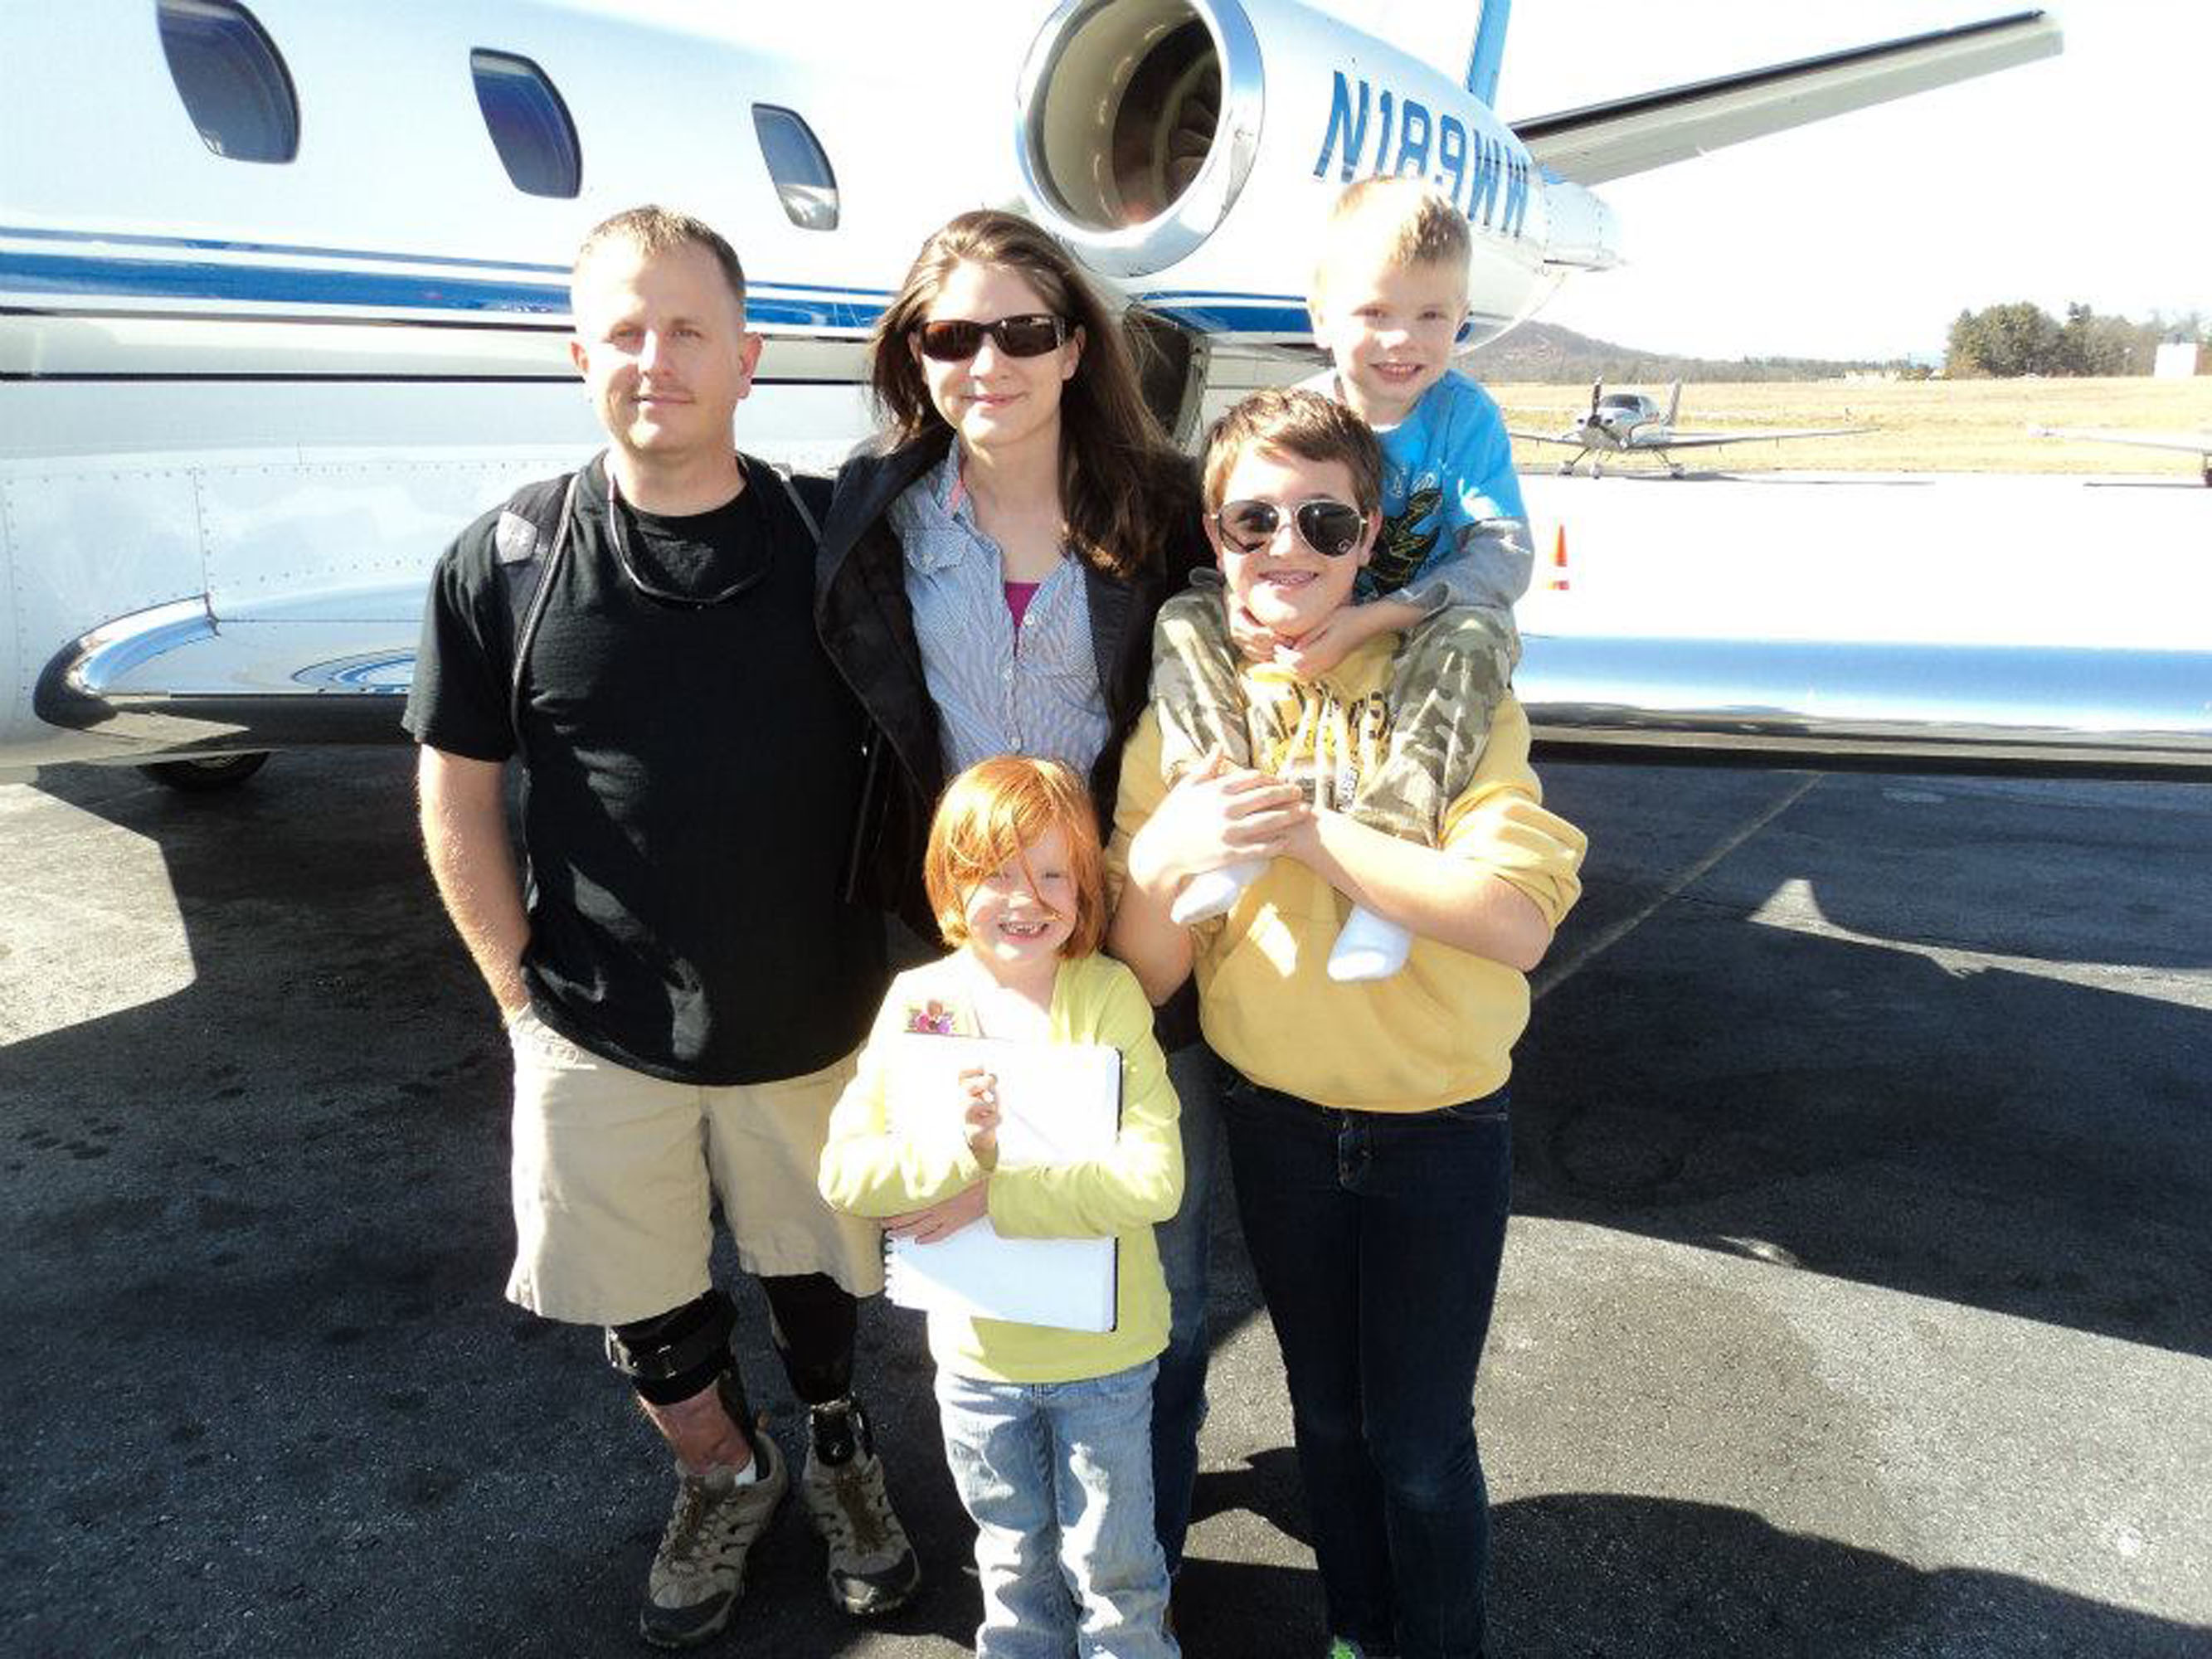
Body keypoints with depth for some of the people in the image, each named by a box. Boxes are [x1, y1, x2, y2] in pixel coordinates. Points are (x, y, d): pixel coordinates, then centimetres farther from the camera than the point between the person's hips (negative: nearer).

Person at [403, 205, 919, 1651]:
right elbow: (458, 797, 0)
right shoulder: (505, 563, -8)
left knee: (816, 1274, 20)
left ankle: (842, 1454, 50)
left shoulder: (834, 544, -8)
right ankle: (726, 1479, 47)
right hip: (602, 1040, 1)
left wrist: (912, 968, -3)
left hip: (816, 1023, 0)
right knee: (644, 1310, 17)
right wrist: (524, 990, -3)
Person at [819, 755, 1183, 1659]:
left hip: (1104, 1348, -2)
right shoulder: (920, 1000, -11)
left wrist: (997, 1191, -27)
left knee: (1113, 1569, 19)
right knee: (1012, 1563, 26)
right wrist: (951, 1148, -31)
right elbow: (843, 1170, -14)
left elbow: (1155, 1177, -25)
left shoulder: (1109, 994, -17)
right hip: (976, 1349, 2)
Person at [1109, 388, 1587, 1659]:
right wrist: (1162, 858, -26)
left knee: (1420, 1445, 10)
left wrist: (1314, 831, -28)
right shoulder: (1184, 719, -4)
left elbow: (1519, 923, -24)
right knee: (1329, 1418, 22)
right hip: (1278, 1125, 3)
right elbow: (1146, 977, -5)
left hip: (1440, 1133, -2)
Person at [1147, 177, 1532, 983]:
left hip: (1422, 637, -3)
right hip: (1300, 638, 3)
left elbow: (1504, 556, -19)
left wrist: (1374, 619, -32)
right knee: (1184, 618, -17)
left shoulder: (1466, 416, -9)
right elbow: (1236, 534, -3)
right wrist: (1242, 609, -29)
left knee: (1475, 632, -36)